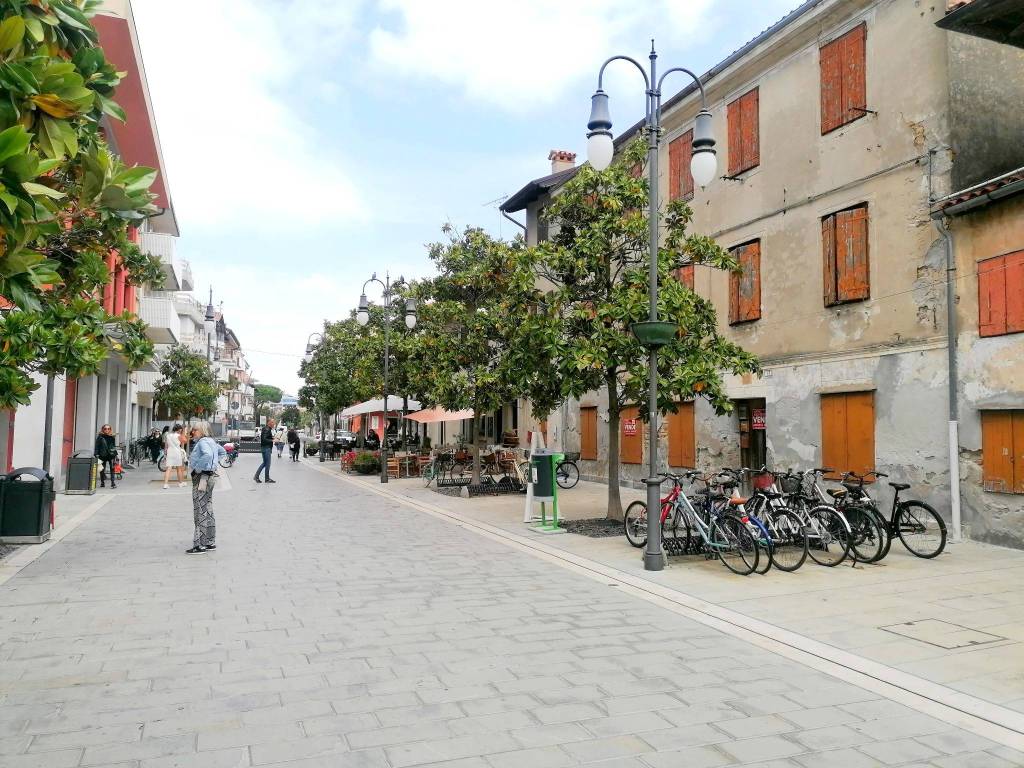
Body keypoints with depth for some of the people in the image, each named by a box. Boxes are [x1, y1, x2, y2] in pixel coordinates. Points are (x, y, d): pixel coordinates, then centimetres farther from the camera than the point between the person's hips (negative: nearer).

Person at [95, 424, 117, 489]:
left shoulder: (112, 437, 11)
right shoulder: (100, 437, 2)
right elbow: (97, 446, -1)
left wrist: (116, 454, 14)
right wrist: (96, 454, -9)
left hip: (111, 455, 1)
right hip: (103, 455, -1)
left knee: (112, 469, -6)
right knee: (102, 469, 6)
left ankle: (113, 483, -6)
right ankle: (102, 483, 16)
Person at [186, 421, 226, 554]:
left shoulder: (203, 442, -15)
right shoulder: (211, 441, 13)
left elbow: (207, 455, -36)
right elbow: (223, 452, 30)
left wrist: (198, 468, -24)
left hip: (202, 477, -10)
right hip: (210, 475, 10)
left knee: (200, 512, -5)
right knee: (207, 510, 16)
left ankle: (200, 545, -1)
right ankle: (210, 542, 23)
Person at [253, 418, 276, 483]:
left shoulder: (268, 429, 15)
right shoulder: (267, 430, -16)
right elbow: (264, 439, -25)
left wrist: (273, 437, 11)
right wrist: (272, 440, -28)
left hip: (267, 448, 10)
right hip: (266, 448, -10)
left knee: (265, 463, 15)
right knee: (267, 464, -2)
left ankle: (256, 476, 16)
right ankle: (267, 478, 6)